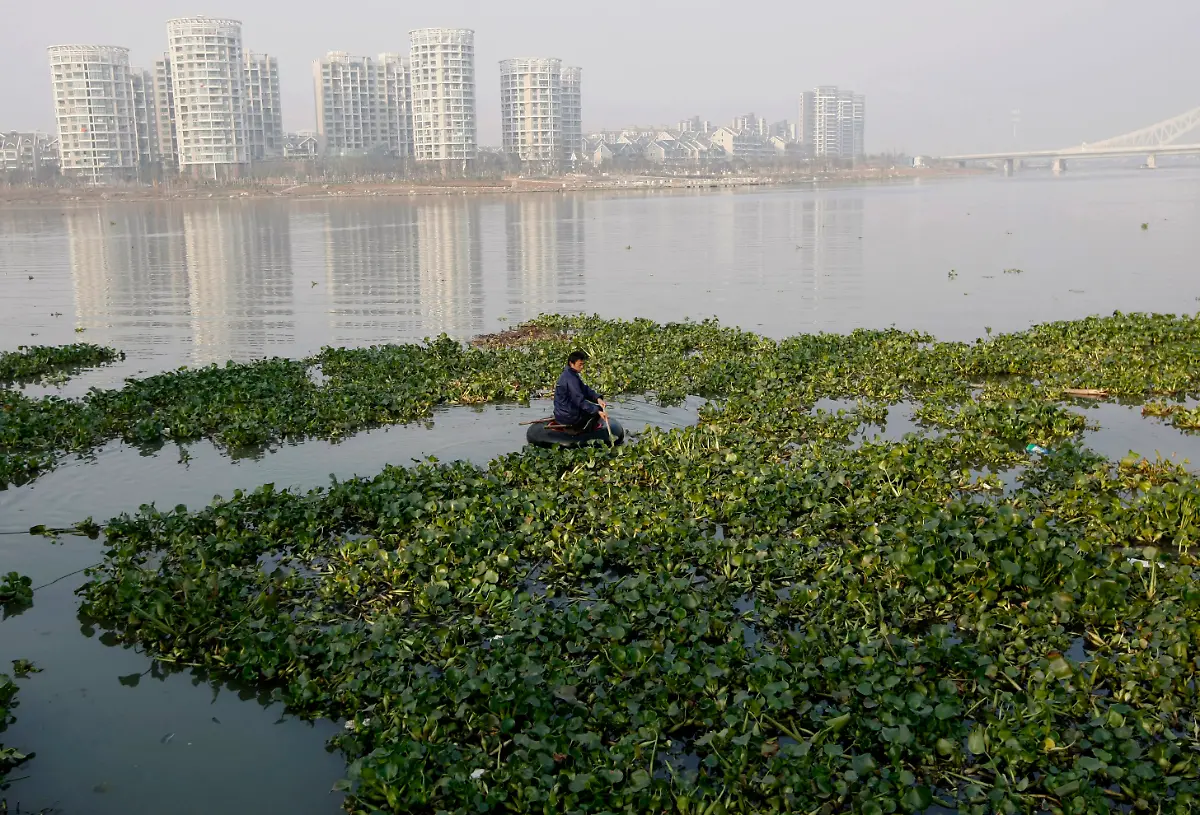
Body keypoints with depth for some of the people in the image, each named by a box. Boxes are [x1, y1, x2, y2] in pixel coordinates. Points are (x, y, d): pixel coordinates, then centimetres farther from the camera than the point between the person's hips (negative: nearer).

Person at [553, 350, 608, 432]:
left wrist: (597, 398, -9)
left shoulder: (568, 374, 8)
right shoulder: (570, 379, -23)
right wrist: (598, 411, -31)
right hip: (568, 417, -10)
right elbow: (580, 401, -28)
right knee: (601, 409, 2)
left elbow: (586, 390, 8)